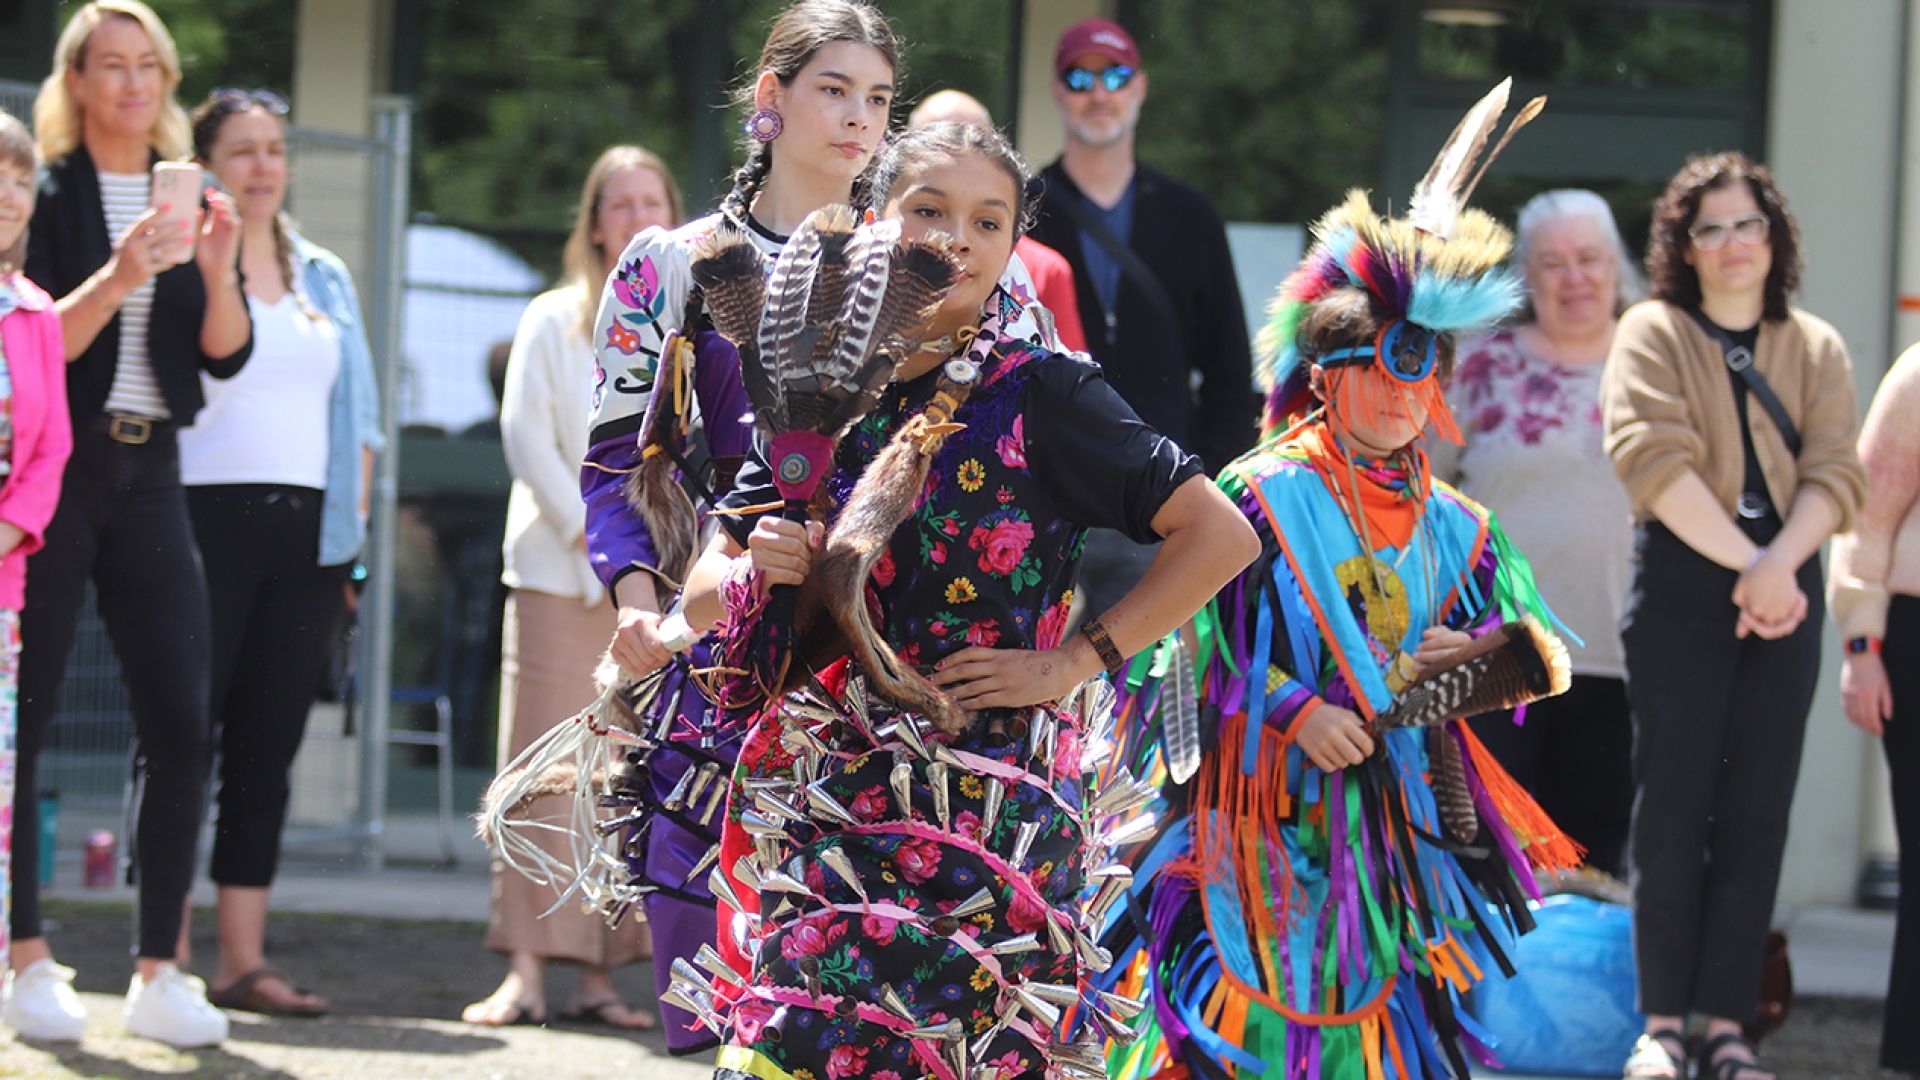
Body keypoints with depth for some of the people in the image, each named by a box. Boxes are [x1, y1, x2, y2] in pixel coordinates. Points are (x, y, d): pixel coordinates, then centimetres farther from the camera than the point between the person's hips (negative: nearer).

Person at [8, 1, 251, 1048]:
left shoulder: (190, 197, 12)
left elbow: (227, 354, 6)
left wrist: (215, 267, -12)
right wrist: (117, 277, -24)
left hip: (148, 477, 4)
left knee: (180, 724, -4)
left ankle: (157, 973, -1)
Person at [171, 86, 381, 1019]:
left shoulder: (325, 279, 18)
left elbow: (358, 418, 19)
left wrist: (351, 525, 10)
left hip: (307, 531, 5)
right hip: (208, 517, -5)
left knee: (269, 750, 4)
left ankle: (244, 960, 5)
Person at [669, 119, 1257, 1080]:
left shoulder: (1038, 392, -3)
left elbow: (1221, 534, -4)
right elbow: (701, 596, 14)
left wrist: (1075, 661, -6)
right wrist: (752, 574, -8)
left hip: (985, 810, -4)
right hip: (827, 808, 4)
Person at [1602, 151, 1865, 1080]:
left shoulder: (1816, 349, 12)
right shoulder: (1653, 334, 2)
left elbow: (1834, 474, 0)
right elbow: (1657, 462, -11)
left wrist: (1778, 564, -18)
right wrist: (1742, 562, -18)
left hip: (1784, 591, 3)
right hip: (1683, 582, -3)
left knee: (1758, 810, 2)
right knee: (1673, 803, -3)